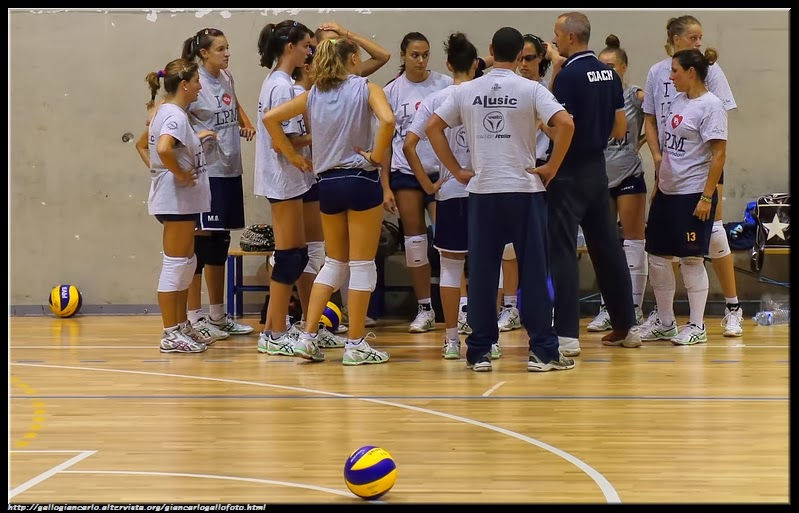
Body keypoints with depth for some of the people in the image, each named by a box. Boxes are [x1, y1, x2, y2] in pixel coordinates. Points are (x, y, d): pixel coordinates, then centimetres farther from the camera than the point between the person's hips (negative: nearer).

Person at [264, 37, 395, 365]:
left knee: (334, 262, 16)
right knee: (362, 264, 2)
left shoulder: (314, 95, 8)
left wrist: (292, 156, 7)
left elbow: (270, 118, 4)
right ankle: (356, 345, 3)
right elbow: (387, 120, -23)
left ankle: (308, 337, 9)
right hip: (361, 179, -5)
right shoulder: (366, 88, -4)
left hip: (327, 182, 5)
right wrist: (377, 155, -10)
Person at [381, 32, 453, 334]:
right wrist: (385, 187, 0)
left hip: (440, 171, -2)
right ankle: (424, 309, 13)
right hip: (405, 172, 2)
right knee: (414, 239, 5)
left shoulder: (445, 84, -1)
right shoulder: (391, 91, 3)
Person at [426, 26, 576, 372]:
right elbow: (565, 123, -17)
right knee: (534, 272, 2)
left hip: (482, 191, 3)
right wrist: (552, 168, -6)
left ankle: (478, 353, 8)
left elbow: (432, 127, 6)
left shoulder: (467, 91, 5)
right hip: (525, 190, -2)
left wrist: (457, 171, 8)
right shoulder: (530, 90, -5)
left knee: (482, 274, 6)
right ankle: (542, 351, 3)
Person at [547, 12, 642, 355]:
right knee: (607, 247, 14)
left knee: (562, 250, -5)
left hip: (570, 172, -8)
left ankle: (567, 335, -9)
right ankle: (625, 326, 19)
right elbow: (620, 129, 12)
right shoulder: (609, 74, 9)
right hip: (598, 169, 8)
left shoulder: (568, 75, -15)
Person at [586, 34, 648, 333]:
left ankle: (634, 309, 5)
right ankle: (606, 309, 15)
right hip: (600, 178, 4)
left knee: (633, 241, 1)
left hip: (629, 176, -4)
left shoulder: (636, 96, -6)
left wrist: (642, 140, -9)